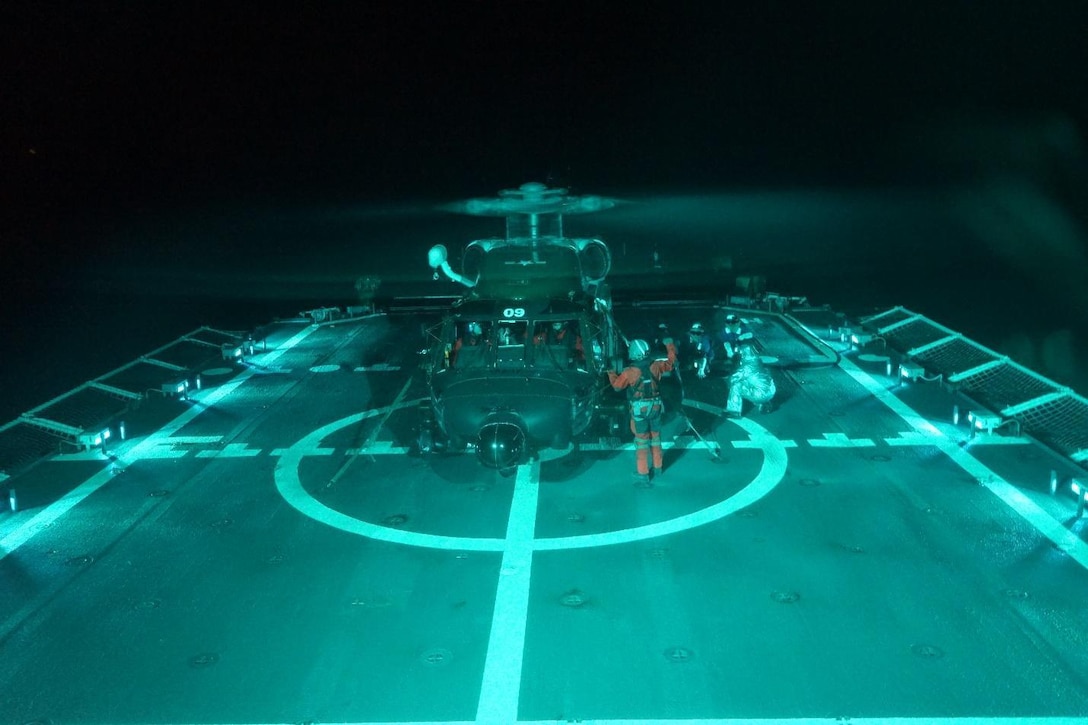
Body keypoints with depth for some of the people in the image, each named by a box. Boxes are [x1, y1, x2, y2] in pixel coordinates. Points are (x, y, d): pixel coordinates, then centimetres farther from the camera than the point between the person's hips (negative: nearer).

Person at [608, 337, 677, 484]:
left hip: (639, 409, -4)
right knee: (655, 438, 19)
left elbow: (617, 385, -1)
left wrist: (612, 374, 19)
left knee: (641, 441, 3)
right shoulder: (656, 366, -6)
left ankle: (643, 474, 7)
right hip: (655, 407, 4)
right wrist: (670, 344, 28)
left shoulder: (629, 371, -16)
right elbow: (671, 361, 13)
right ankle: (658, 467, 32)